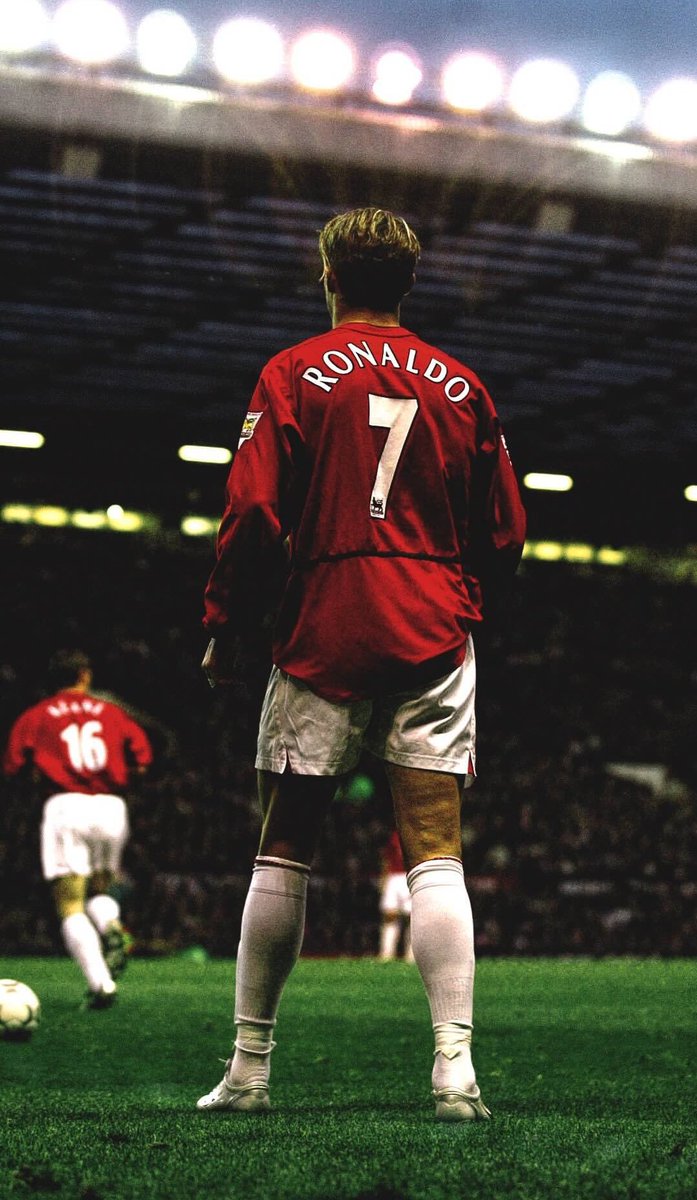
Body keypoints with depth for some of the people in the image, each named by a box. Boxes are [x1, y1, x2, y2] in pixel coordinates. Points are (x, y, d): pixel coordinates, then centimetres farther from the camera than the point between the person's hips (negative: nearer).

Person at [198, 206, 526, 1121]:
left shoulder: (294, 375, 1)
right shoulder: (460, 385, 10)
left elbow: (252, 515, -5)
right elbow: (506, 533, 12)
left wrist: (225, 632, 4)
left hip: (324, 639, -2)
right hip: (435, 640, 2)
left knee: (284, 851, 5)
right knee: (436, 855, -2)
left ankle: (249, 1069, 9)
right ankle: (455, 1069, -12)